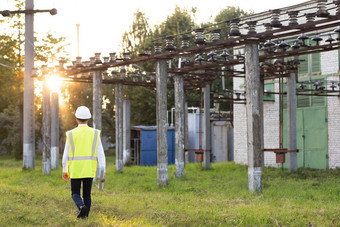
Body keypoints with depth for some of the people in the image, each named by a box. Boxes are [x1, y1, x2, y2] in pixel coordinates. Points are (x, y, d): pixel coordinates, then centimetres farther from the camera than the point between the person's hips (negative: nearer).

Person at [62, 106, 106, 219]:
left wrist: (64, 171, 11)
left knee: (75, 193, 8)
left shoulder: (71, 134, -4)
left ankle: (81, 206, -20)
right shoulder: (95, 134, -1)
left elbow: (66, 154, -1)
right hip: (89, 170, 1)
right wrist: (103, 172, -2)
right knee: (87, 194, 13)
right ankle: (85, 216, 8)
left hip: (75, 169, -1)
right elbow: (100, 154, -5)